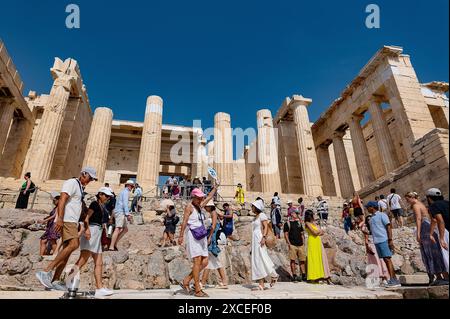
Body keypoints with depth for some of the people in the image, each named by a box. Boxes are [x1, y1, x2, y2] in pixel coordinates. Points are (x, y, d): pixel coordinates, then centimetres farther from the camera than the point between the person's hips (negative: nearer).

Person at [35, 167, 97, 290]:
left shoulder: (81, 188, 25)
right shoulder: (72, 182, -5)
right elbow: (62, 199, -18)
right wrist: (59, 218, -27)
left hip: (72, 222, 10)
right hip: (66, 220, -10)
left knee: (67, 249, 5)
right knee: (73, 245, -24)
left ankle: (55, 281, 7)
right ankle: (46, 272, -19)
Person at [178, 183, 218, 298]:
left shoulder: (200, 206, 18)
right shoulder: (189, 207, -4)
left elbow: (209, 197, 30)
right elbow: (184, 221, -13)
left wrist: (216, 187, 33)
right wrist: (181, 236, -21)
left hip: (202, 236, 8)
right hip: (192, 236, -8)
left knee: (204, 262, 3)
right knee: (197, 261, -9)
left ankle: (186, 281, 15)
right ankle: (198, 290, -3)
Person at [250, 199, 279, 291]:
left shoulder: (262, 215, -5)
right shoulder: (256, 217, 19)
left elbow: (266, 227, -15)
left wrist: (264, 237, -26)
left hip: (260, 239, -9)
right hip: (255, 241, 9)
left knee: (262, 259, -8)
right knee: (257, 262, 4)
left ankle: (274, 275, 12)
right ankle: (261, 285, 6)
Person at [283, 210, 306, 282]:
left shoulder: (299, 223, 17)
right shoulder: (287, 223, 0)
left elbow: (302, 233, 21)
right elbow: (286, 235, -3)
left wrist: (303, 242, 11)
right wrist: (289, 243, -10)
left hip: (300, 245, 5)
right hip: (292, 245, -5)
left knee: (302, 260, 6)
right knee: (293, 260, -2)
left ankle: (303, 275, 16)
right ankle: (294, 276, 6)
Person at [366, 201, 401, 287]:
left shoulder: (382, 215, -2)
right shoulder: (371, 218, 19)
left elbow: (389, 227, -8)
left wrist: (390, 240, -15)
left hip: (384, 240, -7)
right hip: (376, 241, 7)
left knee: (387, 259, -10)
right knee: (385, 260, 7)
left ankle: (393, 279, -9)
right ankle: (394, 280, 12)